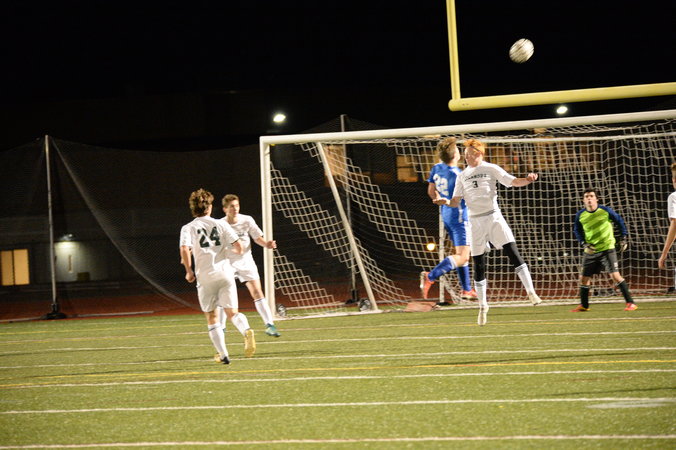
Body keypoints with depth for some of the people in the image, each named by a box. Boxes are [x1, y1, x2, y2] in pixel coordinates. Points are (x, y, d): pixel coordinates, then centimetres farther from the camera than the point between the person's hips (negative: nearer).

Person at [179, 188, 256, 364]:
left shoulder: (188, 228, 2)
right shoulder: (221, 224, 7)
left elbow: (184, 249, -14)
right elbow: (238, 246, 2)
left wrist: (189, 271, -1)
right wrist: (235, 253, 25)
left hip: (205, 276, -1)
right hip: (225, 272, 1)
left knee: (211, 317, 11)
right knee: (232, 312, 6)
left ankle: (223, 354, 7)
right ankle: (247, 331, -26)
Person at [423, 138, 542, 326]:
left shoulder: (491, 169, 2)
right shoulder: (462, 175, 10)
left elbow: (513, 182, -3)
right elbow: (456, 201, 7)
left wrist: (528, 180, -23)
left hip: (493, 217, -2)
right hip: (475, 221, 2)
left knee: (513, 252, -16)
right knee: (479, 266, 3)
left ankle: (531, 292, -10)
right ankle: (482, 306, 11)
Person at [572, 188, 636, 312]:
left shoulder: (605, 210, -10)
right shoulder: (580, 215, -2)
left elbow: (619, 221, 5)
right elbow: (577, 230, 13)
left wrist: (624, 239, 1)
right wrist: (584, 244, -3)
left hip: (607, 249, -4)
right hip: (591, 251, 4)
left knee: (615, 275, -15)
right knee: (584, 278, 6)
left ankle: (630, 303, -10)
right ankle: (584, 305, 25)